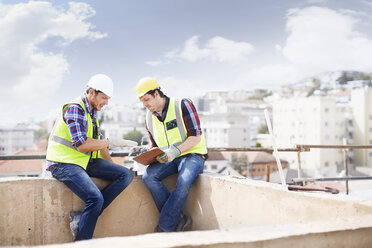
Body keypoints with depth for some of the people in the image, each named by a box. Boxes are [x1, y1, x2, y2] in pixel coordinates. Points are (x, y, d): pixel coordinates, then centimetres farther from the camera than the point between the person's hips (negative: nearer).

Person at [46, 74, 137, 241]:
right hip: (64, 163, -9)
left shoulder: (92, 112, 16)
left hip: (86, 161, 9)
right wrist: (112, 142, -15)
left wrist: (113, 167, 17)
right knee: (96, 198, -28)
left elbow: (98, 142, 25)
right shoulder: (75, 108, -13)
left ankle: (82, 217, -10)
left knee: (126, 175, -6)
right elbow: (81, 144, -23)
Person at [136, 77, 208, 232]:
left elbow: (196, 137, -13)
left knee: (183, 182, -35)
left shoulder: (182, 105, -9)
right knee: (148, 176, -24)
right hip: (168, 159, 6)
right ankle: (179, 219, -20)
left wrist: (175, 151, -27)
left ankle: (165, 228, -23)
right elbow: (154, 146, 18)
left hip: (192, 155, -5)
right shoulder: (149, 117, 9)